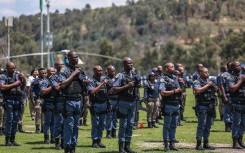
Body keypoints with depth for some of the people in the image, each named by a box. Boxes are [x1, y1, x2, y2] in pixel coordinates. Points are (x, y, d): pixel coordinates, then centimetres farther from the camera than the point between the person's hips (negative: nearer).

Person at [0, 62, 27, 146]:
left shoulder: (17, 75, 14)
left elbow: (23, 87, 17)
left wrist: (24, 79, 0)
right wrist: (14, 84, -12)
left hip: (18, 100, 5)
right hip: (9, 100, -5)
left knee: (15, 120, 5)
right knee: (9, 120, -7)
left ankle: (12, 139, 11)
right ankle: (7, 140, -4)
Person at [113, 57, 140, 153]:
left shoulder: (134, 74, 9)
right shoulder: (120, 75, -11)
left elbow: (137, 85, 23)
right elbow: (114, 89, -17)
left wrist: (137, 85, -1)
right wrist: (127, 86, -21)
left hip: (133, 102, 6)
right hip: (123, 102, -6)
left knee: (130, 124, 9)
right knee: (123, 124, -3)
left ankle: (127, 145, 16)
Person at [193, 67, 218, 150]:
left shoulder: (210, 81, 16)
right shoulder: (197, 82, -4)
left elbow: (216, 90, 14)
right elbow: (198, 90, -21)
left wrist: (213, 85, -6)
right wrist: (207, 85, -14)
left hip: (211, 106, 7)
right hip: (202, 105, -7)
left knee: (208, 125, 9)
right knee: (201, 125, -9)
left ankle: (206, 143, 15)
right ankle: (199, 144, -8)